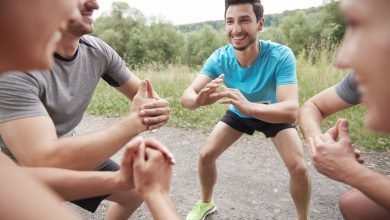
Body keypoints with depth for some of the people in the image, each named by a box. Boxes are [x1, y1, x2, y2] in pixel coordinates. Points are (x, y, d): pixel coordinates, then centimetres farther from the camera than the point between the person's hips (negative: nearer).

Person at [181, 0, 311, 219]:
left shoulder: (280, 55, -35)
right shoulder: (219, 58, -27)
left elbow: (291, 110, -45)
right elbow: (187, 95, -34)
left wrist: (249, 106, -64)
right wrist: (198, 99, -59)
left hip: (275, 114, -2)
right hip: (238, 113, 3)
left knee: (299, 168, -18)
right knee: (206, 155, -4)